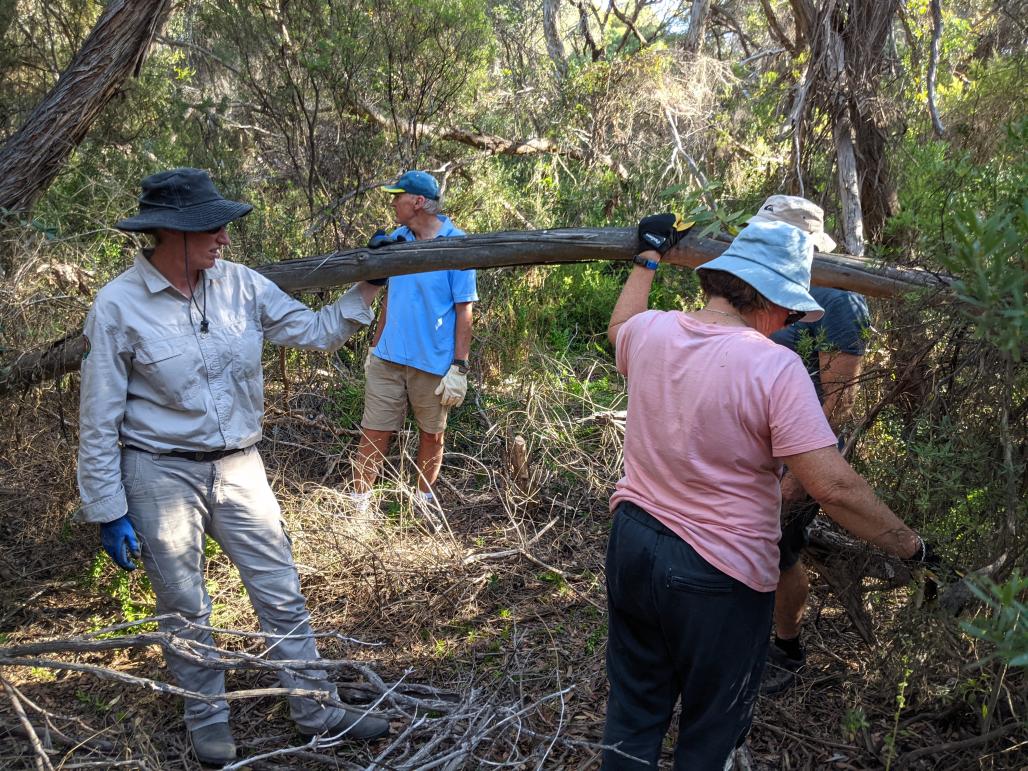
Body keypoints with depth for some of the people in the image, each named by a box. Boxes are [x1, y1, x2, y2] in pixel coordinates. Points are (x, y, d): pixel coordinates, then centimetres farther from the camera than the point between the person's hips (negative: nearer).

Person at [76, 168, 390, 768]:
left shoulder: (241, 285, -3)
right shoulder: (119, 306, -14)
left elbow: (318, 332, 5)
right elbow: (100, 421, -9)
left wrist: (371, 285, -5)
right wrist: (107, 511, -9)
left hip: (239, 466, 4)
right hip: (161, 474, -3)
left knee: (282, 594, 8)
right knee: (185, 608, 12)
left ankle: (318, 709, 24)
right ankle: (208, 715, 35)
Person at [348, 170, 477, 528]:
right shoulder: (395, 239, 5)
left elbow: (464, 310, -10)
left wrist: (459, 367, -14)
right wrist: (375, 345, 15)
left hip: (434, 363, -3)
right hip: (388, 358, 4)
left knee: (432, 434, 13)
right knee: (374, 432, 3)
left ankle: (425, 496, 33)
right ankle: (358, 500, 14)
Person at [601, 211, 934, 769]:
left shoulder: (650, 331, -4)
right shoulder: (774, 367, -22)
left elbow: (619, 328, 22)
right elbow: (832, 487, -25)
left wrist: (647, 257, 35)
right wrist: (911, 548, -11)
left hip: (632, 545, 6)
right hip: (718, 576, -5)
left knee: (632, 713, 23)